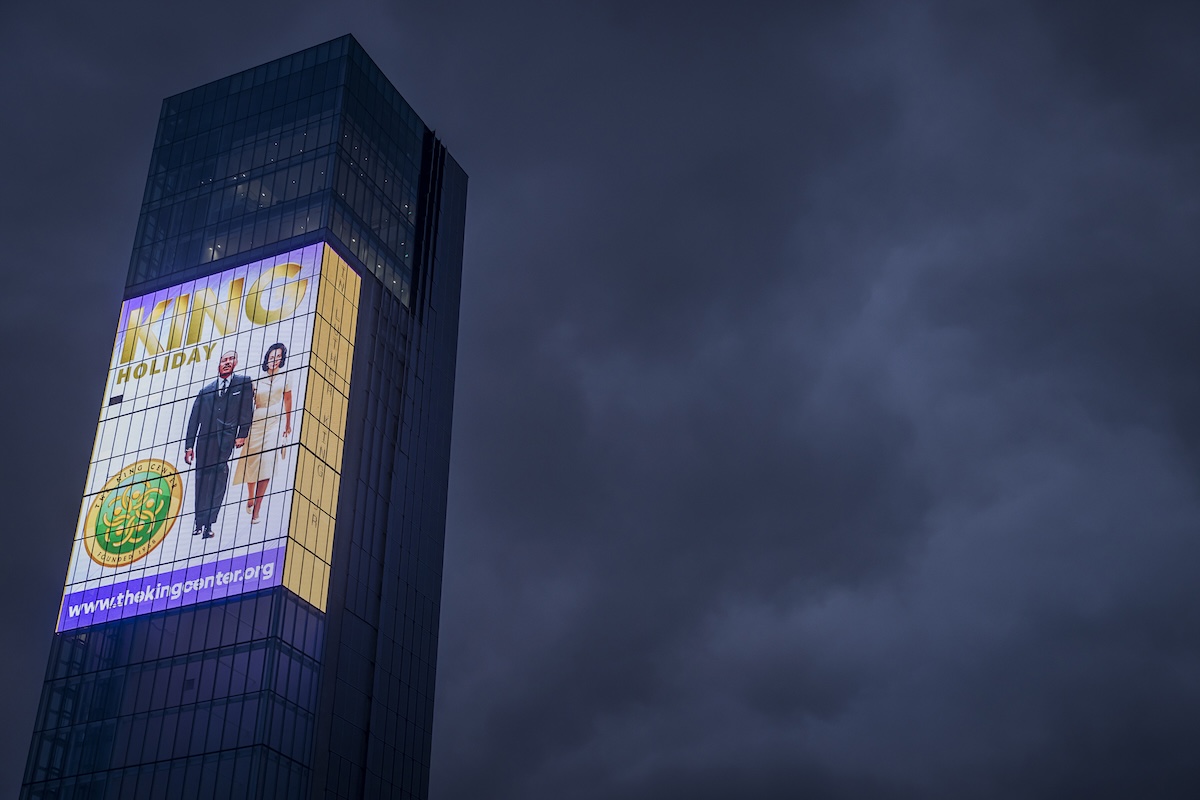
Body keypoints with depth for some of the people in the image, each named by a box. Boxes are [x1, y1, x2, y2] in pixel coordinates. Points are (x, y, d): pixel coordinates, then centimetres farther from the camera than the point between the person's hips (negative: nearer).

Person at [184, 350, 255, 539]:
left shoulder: (243, 383, 11)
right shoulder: (205, 391, 20)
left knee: (219, 479, -14)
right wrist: (189, 446, 8)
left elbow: (247, 410, 2)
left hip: (227, 440, -4)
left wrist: (242, 435, -8)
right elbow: (194, 420, 17)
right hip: (205, 442, 4)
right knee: (202, 482, 3)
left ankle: (208, 524, -17)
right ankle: (199, 523, 8)